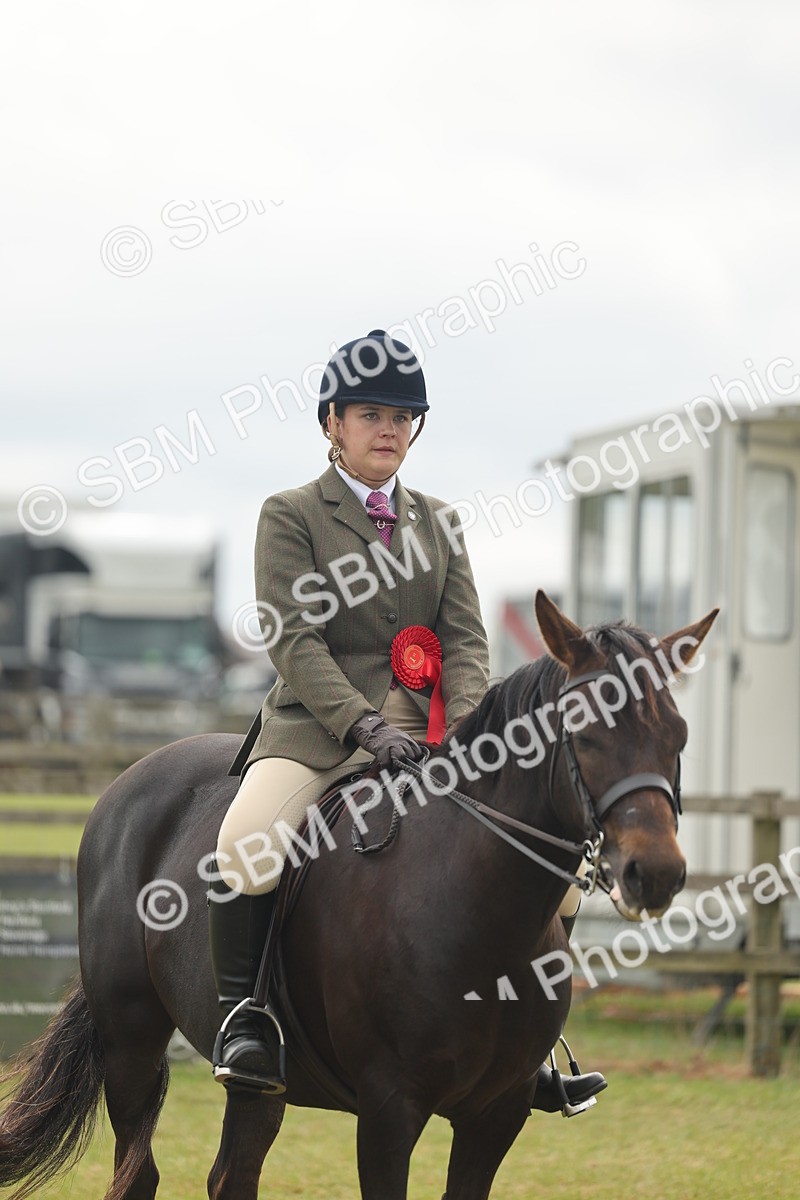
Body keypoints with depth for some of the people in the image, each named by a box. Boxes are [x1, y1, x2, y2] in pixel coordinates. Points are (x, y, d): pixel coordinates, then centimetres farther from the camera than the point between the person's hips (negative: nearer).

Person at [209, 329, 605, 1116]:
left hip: (423, 730, 5)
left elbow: (464, 638, 10)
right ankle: (241, 1016, -15)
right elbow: (295, 640, -8)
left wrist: (467, 726, -11)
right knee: (246, 845, -34)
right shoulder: (291, 517, 4)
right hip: (315, 726, -5)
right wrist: (363, 725, -22)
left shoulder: (435, 525, 19)